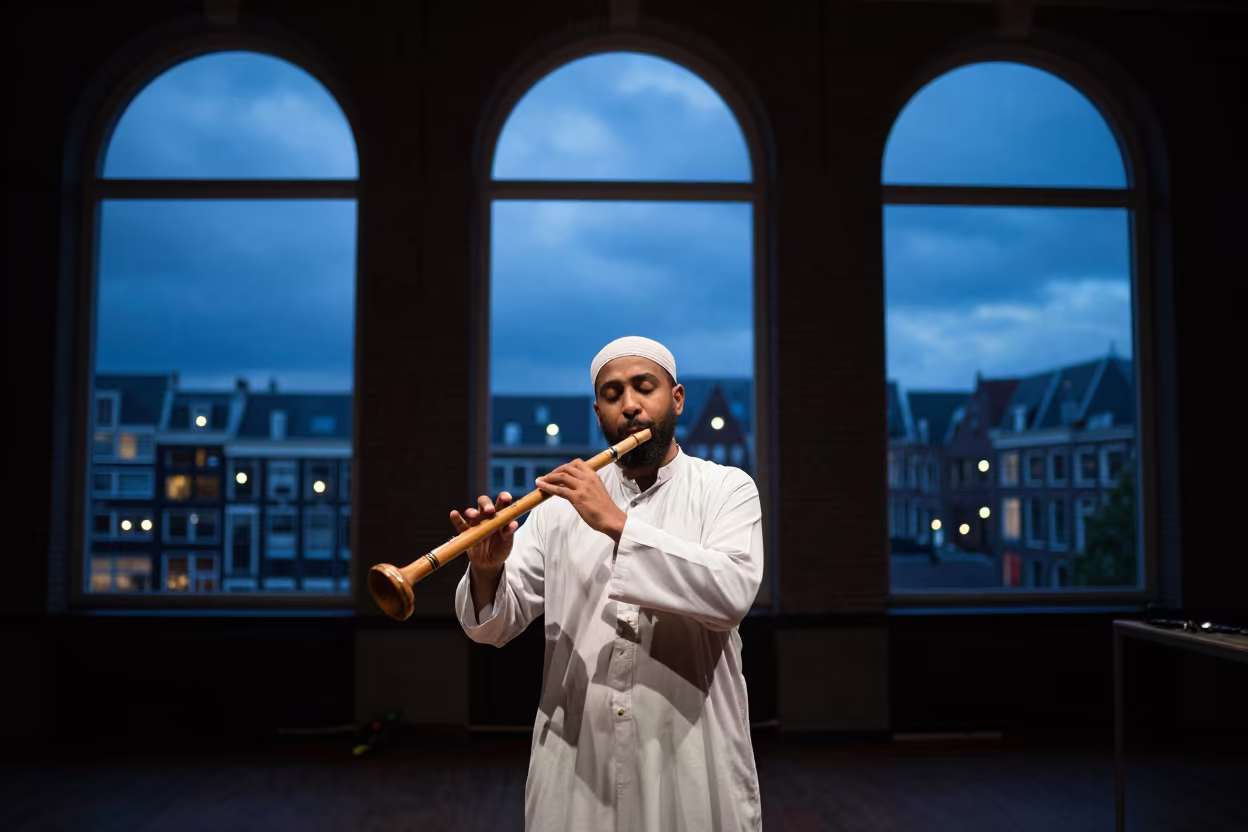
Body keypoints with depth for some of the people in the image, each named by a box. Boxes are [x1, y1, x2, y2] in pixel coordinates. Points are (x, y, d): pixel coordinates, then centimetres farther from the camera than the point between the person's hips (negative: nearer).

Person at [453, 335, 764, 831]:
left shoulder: (727, 488, -1)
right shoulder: (564, 500, 4)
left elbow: (732, 594, -19)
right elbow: (498, 626, 1)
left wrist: (618, 523, -23)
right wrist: (487, 571, -19)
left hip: (693, 768, -2)